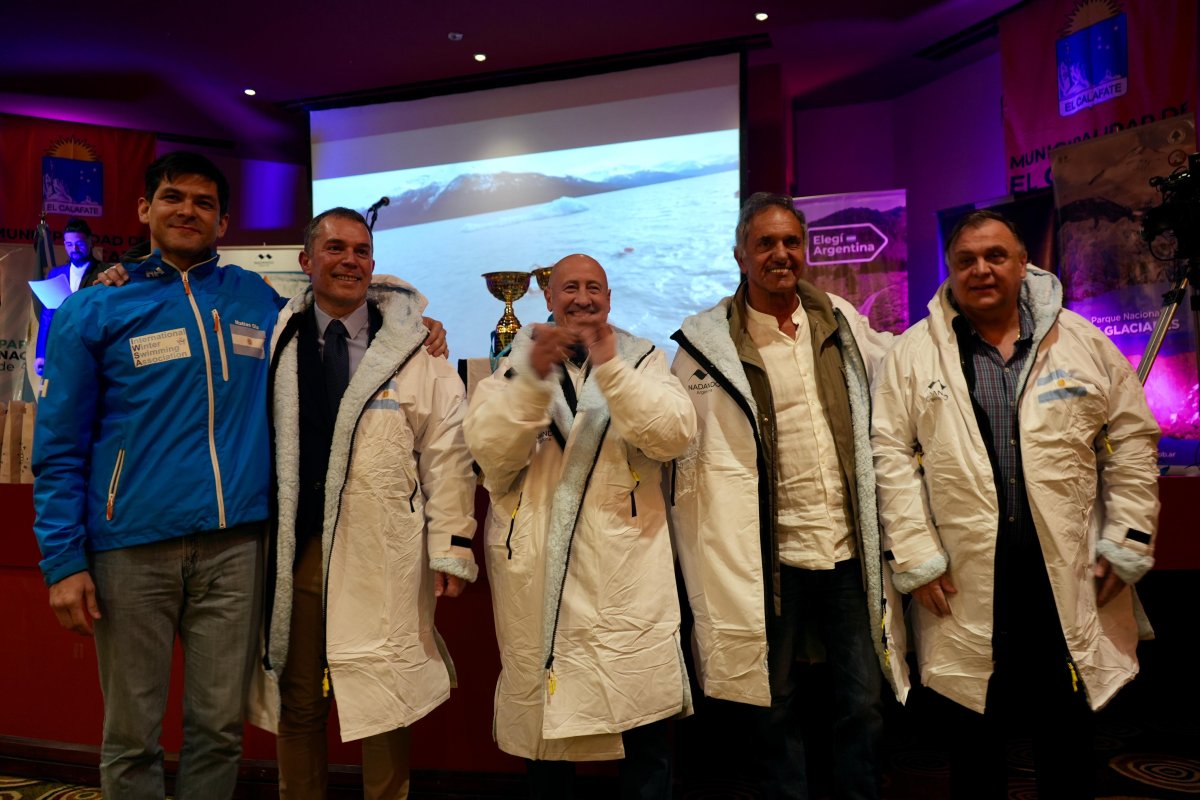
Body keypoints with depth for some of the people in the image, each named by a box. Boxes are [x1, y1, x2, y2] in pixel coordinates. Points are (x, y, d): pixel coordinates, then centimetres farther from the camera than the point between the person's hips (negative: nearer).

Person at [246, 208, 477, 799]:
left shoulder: (414, 347, -1)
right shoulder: (275, 343, 6)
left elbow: (446, 454, -3)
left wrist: (450, 548, -5)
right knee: (296, 706, 14)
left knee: (381, 706, 7)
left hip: (383, 557, -2)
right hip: (292, 552, 3)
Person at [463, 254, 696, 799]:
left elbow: (674, 435, -10)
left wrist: (611, 367, -20)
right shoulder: (514, 365, 9)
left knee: (646, 725, 1)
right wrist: (532, 377, -21)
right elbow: (489, 450, -7)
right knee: (543, 715, 13)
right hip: (538, 572, 1)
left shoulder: (641, 361, 8)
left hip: (624, 572, -1)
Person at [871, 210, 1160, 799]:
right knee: (973, 739, 12)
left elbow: (1131, 440, 8)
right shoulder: (912, 354, 1)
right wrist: (915, 557, -8)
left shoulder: (1083, 342, 6)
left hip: (1070, 580, 2)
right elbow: (891, 455, -3)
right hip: (963, 588, -1)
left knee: (1069, 739, 14)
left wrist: (1126, 543, 3)